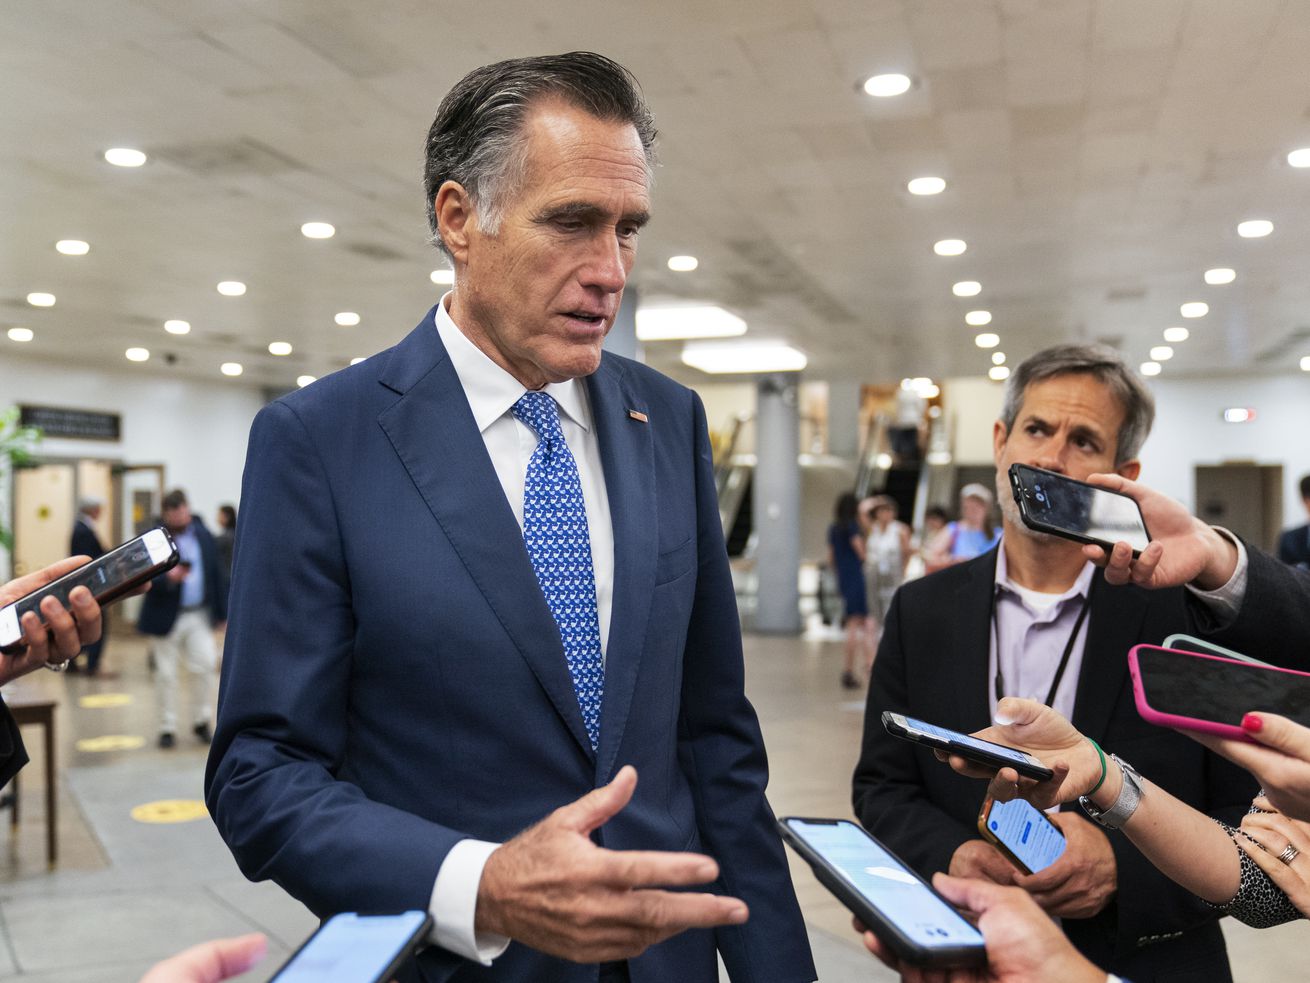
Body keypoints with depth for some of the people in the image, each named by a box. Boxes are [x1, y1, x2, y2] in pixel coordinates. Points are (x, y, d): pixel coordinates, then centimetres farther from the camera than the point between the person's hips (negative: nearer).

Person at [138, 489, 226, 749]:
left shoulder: (203, 535, 6)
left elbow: (215, 574, 10)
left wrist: (221, 611, 10)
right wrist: (169, 577, -32)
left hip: (199, 615, 3)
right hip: (167, 617, -2)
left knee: (205, 664, -8)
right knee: (166, 674, 4)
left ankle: (201, 720, 9)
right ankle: (167, 728, 15)